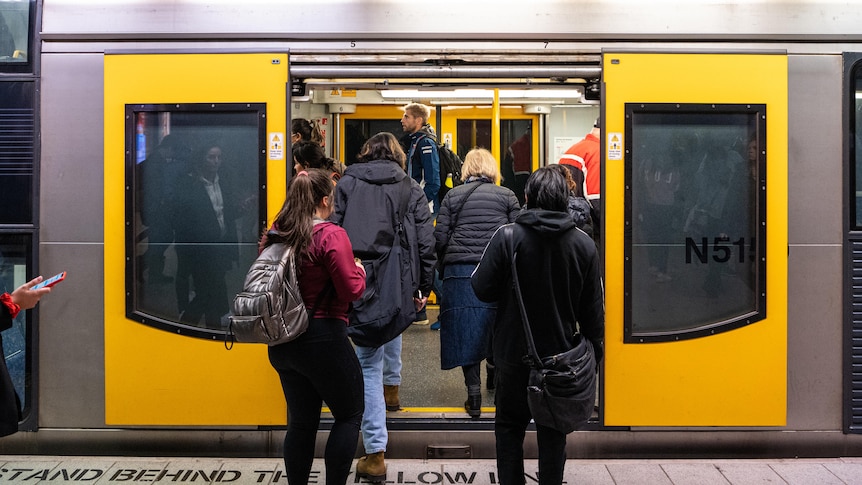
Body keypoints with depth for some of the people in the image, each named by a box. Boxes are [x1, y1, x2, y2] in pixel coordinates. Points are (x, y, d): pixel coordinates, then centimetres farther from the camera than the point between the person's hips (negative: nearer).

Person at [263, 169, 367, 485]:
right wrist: (359, 270, 3)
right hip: (323, 338, -6)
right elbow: (352, 290, -17)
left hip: (282, 340, 7)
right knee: (350, 413, 12)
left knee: (301, 421, 17)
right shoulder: (331, 235, -16)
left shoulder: (275, 236, 4)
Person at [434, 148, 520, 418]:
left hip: (460, 271, 0)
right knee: (498, 327, 15)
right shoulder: (506, 196, 7)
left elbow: (440, 237, 2)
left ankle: (474, 393, 3)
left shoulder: (453, 196, 7)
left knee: (466, 331, 4)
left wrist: (444, 266, 16)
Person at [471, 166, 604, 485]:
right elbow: (593, 309, -1)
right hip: (561, 353, 2)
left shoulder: (507, 238, -15)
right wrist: (593, 349, 11)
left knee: (510, 426, 15)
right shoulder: (584, 244, -6)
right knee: (553, 430, 14)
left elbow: (482, 289, -12)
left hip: (514, 353, -2)